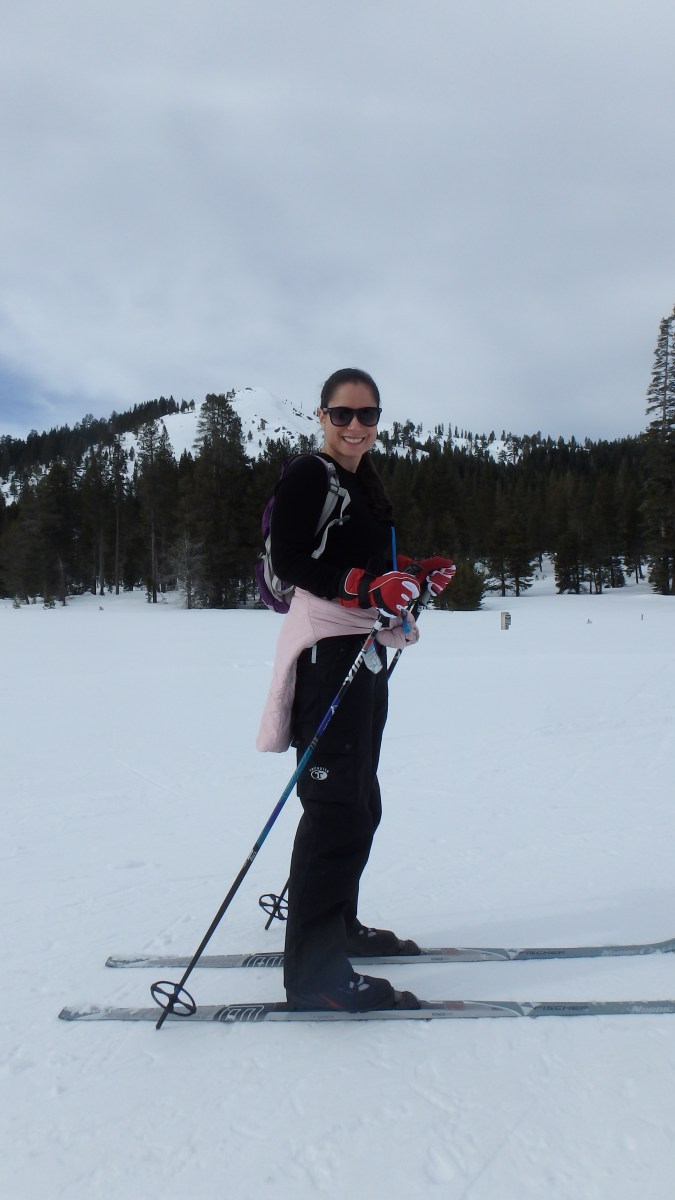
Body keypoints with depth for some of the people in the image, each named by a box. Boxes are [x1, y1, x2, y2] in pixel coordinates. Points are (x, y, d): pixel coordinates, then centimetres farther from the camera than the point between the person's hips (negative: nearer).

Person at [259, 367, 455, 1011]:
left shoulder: (365, 485, 21)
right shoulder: (307, 475, -6)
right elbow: (290, 560, -17)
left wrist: (418, 574, 12)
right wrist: (368, 587, -27)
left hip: (366, 653, 10)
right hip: (328, 649, -10)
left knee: (360, 803, 16)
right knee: (338, 805, -11)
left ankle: (335, 923, 31)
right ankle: (312, 968, -3)